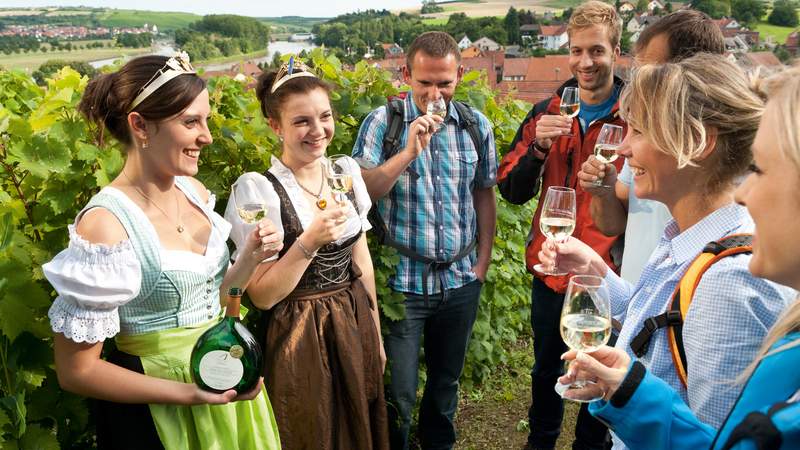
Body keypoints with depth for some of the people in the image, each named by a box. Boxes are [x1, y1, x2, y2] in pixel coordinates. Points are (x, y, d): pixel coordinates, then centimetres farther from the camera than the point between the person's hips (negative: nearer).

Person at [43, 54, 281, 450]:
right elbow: (76, 372, -17)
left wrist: (249, 259, -8)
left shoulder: (194, 191, -3)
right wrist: (189, 394, -20)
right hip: (156, 409, -6)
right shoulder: (106, 223, -23)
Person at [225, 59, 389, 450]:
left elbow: (361, 260, 9)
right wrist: (309, 242, -26)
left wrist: (376, 334, 13)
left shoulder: (347, 170, 1)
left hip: (356, 326, 6)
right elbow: (262, 296, -15)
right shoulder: (257, 189, -17)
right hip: (300, 338, -5)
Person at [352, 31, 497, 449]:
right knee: (398, 394, 5)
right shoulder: (383, 122, -7)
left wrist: (483, 260, 7)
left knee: (446, 380, 21)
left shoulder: (476, 125, 2)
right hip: (402, 281, -3)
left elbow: (483, 193, 10)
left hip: (461, 280, 4)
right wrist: (410, 151, -25)